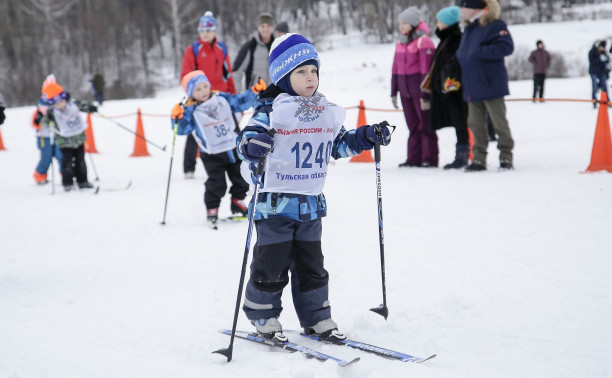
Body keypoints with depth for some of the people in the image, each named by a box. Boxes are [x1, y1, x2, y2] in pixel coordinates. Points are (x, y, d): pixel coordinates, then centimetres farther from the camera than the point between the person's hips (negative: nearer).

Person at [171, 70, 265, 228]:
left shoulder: (222, 99, 0)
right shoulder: (191, 111, -9)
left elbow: (240, 102, 6)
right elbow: (182, 130, -14)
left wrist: (254, 92, -5)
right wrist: (178, 117, -31)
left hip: (234, 148, 4)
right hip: (212, 155, -4)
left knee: (241, 178, 13)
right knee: (216, 184, -7)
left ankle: (238, 202, 35)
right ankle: (212, 209, 14)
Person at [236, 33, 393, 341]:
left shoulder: (327, 111, 9)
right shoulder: (271, 110, -10)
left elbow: (339, 144, 21)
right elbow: (245, 139, -16)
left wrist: (367, 137, 9)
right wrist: (253, 146, -39)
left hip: (311, 203, 5)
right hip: (276, 201, -5)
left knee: (311, 263, 12)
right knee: (272, 264, 1)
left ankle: (316, 317, 22)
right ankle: (263, 316, 17)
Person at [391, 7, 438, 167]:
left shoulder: (423, 41, -11)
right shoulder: (401, 42, 12)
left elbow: (427, 70, -14)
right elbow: (396, 68, 16)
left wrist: (425, 95, -17)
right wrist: (394, 92, 14)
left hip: (419, 91, -7)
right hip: (405, 91, 7)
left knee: (425, 125, -1)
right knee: (413, 126, 10)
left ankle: (429, 159, 4)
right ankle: (414, 159, 14)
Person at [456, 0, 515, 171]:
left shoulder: (494, 26, -11)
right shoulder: (468, 30, 15)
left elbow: (506, 46, -23)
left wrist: (480, 52, -24)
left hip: (491, 85, -8)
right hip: (472, 88, 8)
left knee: (499, 122, 1)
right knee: (476, 124, 9)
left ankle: (506, 157, 9)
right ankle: (479, 159, 15)